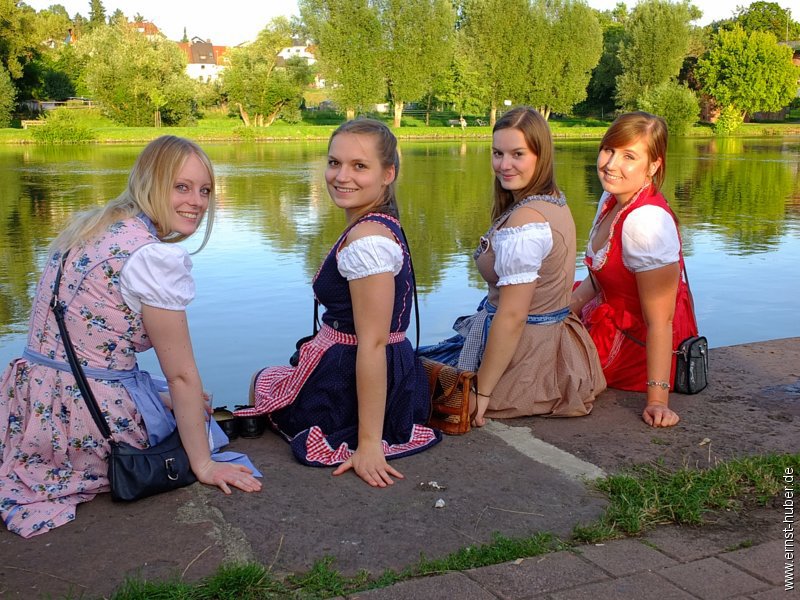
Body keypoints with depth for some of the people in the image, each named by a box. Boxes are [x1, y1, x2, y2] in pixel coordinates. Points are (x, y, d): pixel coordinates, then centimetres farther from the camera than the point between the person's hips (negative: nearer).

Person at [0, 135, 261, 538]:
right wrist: (203, 465, -6)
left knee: (165, 402, 32)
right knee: (197, 417, 21)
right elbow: (181, 375, -14)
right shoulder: (154, 256, -18)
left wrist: (159, 397, 17)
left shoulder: (88, 226, 9)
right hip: (95, 417, -7)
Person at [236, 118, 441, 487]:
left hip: (350, 386, -9)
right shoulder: (381, 225, 4)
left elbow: (372, 345, -28)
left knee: (259, 382, 23)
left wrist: (368, 444, -26)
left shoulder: (367, 240, -26)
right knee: (275, 374, 39)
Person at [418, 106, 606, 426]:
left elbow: (512, 316, -28)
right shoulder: (556, 202, 3)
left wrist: (481, 393, -22)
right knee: (430, 350, 32)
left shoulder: (524, 221, -27)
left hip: (522, 350, -10)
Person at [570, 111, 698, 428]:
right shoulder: (611, 200, -2)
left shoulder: (647, 221, -32)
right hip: (610, 317, 9)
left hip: (635, 343, -9)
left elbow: (659, 321, -31)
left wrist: (657, 399, -30)